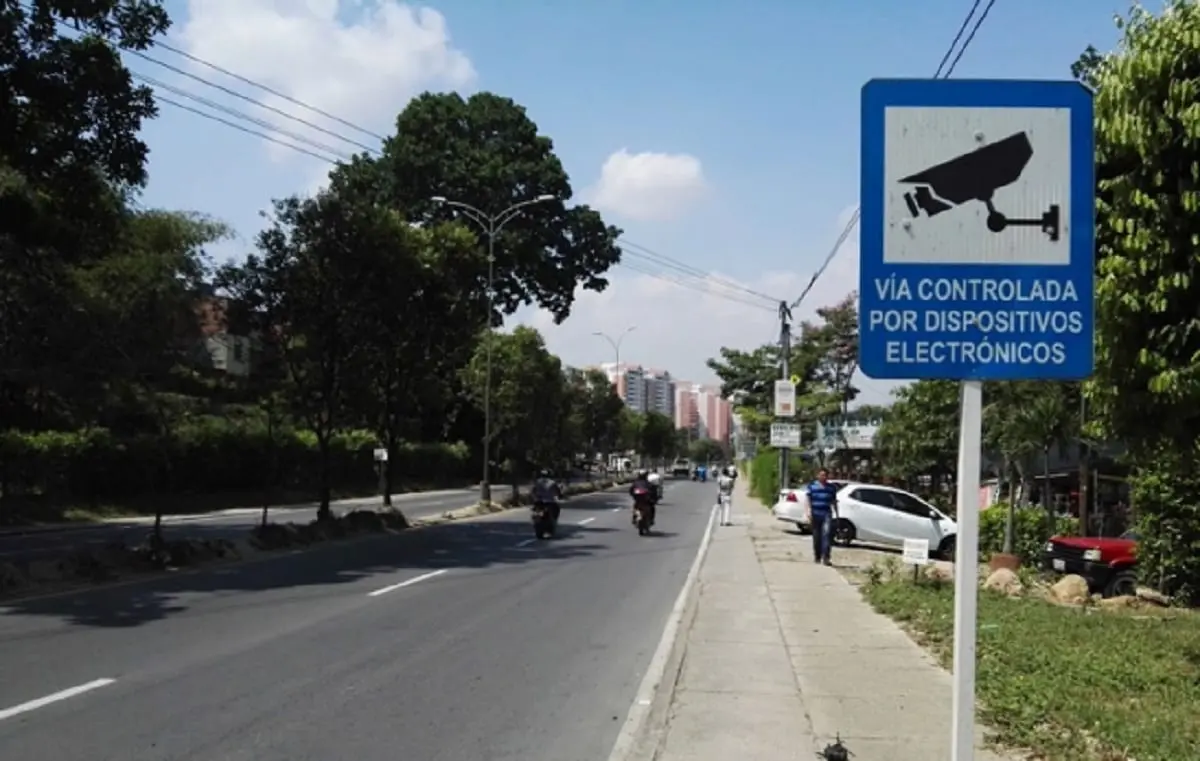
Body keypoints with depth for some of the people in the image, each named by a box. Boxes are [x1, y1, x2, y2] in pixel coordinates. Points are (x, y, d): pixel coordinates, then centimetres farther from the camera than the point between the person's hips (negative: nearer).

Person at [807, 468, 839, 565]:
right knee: (817, 536, 7)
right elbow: (809, 501, 2)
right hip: (816, 514, 0)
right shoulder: (812, 486, 5)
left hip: (827, 514, 0)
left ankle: (826, 557, -21)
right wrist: (809, 513, -8)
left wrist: (836, 514, 14)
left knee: (827, 533, -17)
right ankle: (817, 557, 21)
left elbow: (834, 502, 16)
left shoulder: (832, 487, 11)